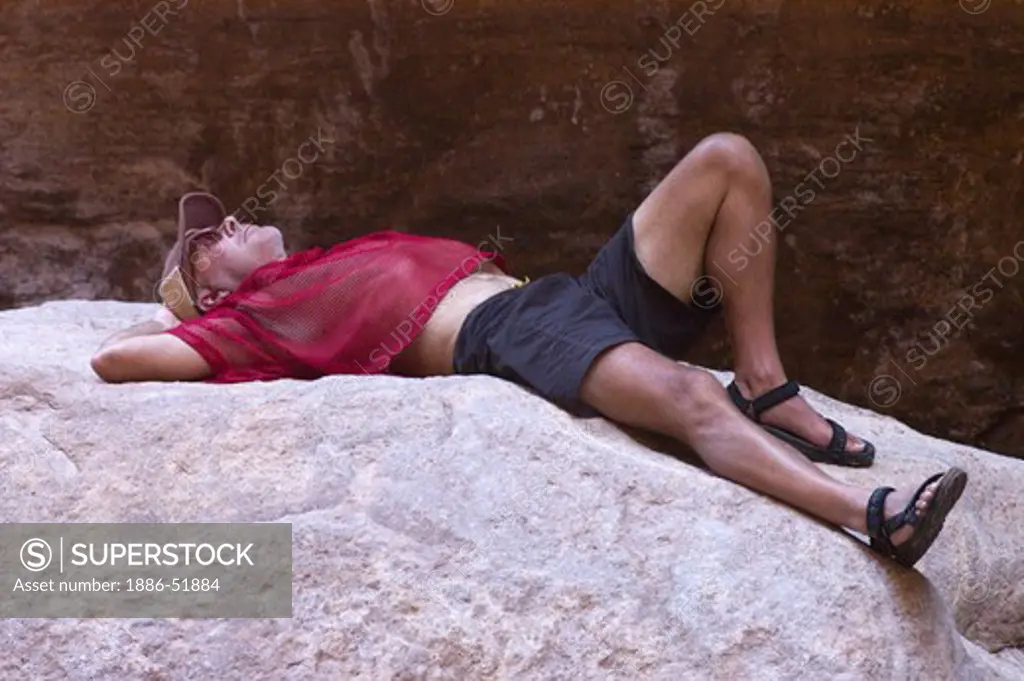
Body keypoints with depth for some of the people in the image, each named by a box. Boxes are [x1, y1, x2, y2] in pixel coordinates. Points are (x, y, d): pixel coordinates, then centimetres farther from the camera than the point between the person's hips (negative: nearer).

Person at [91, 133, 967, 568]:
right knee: (689, 394, -37)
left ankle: (766, 388, -9)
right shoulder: (257, 312, 13)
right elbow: (115, 358, 6)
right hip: (509, 337, -9)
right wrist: (179, 317, 21)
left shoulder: (348, 259, 33)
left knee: (726, 159, -2)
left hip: (577, 292, 9)